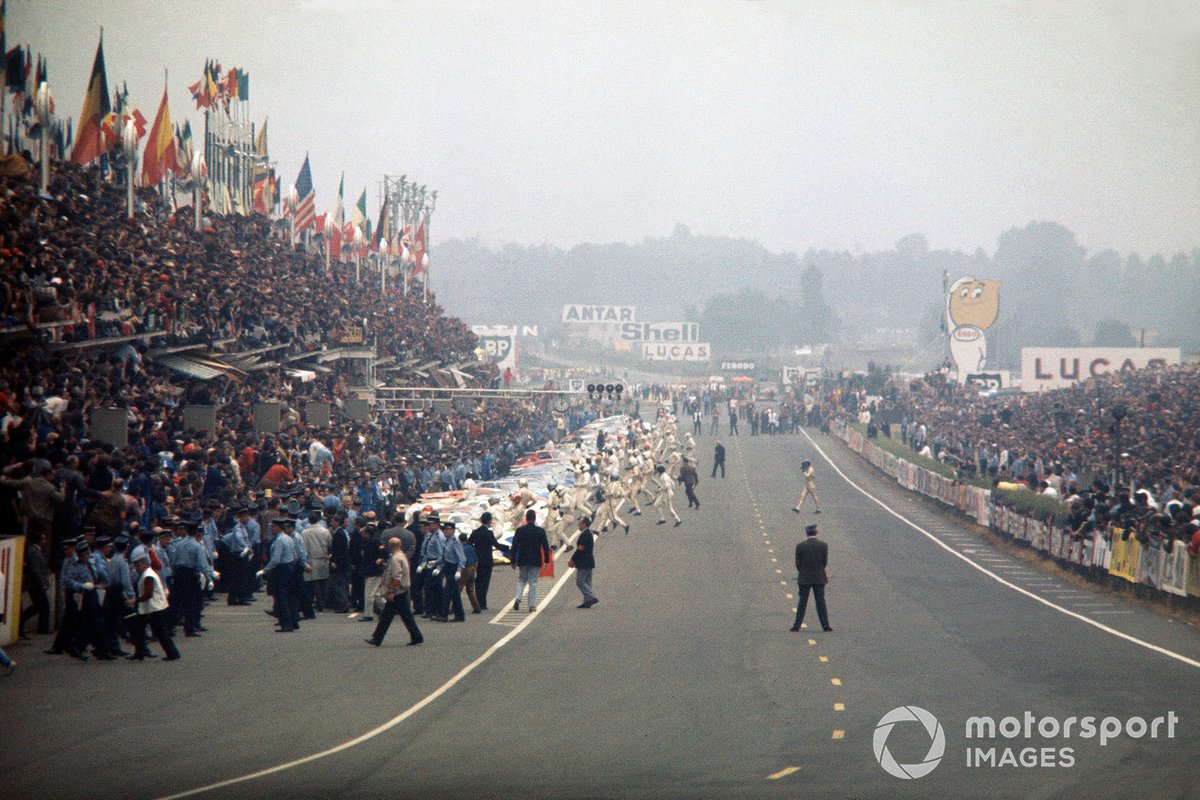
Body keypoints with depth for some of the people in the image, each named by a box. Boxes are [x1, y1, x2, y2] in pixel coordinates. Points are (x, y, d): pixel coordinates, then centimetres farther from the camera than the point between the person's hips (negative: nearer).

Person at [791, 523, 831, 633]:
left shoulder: (800, 546, -9)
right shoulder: (823, 545, -6)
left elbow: (798, 563, -4)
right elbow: (825, 562, 0)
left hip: (804, 578, -1)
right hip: (819, 578, 1)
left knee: (802, 602, 6)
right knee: (821, 602, 7)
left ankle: (797, 625, 5)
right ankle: (825, 625, 6)